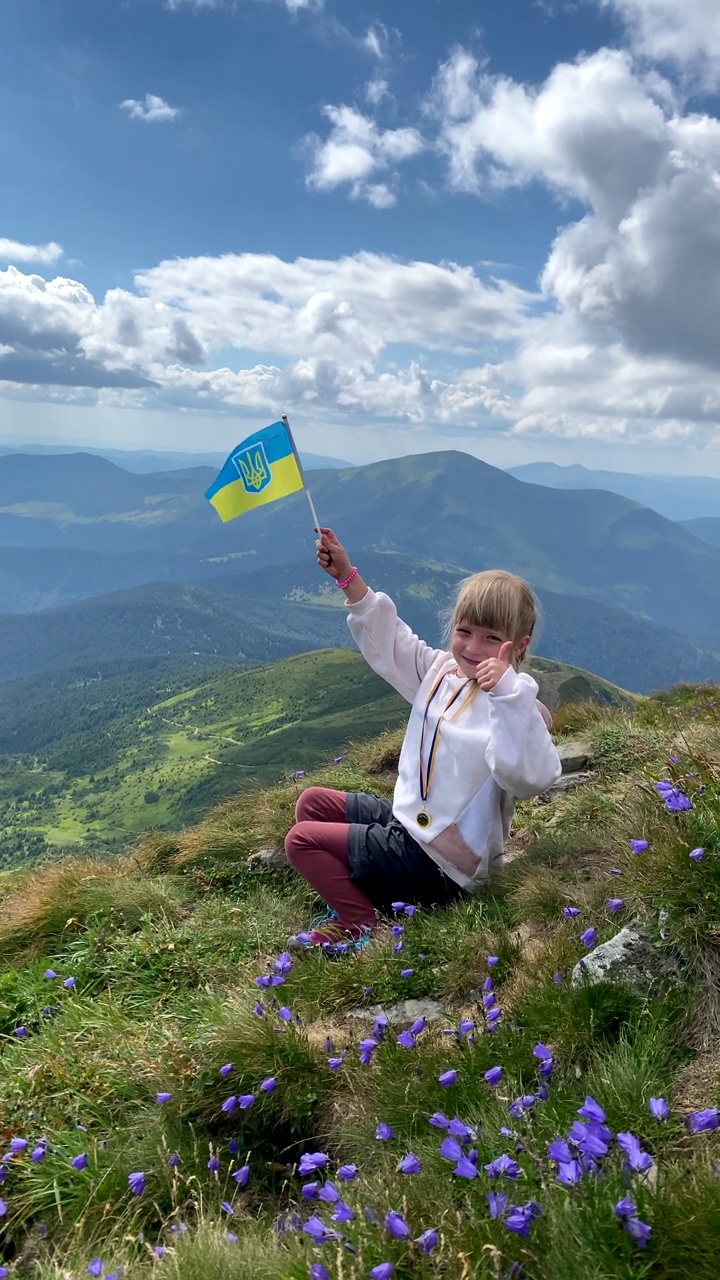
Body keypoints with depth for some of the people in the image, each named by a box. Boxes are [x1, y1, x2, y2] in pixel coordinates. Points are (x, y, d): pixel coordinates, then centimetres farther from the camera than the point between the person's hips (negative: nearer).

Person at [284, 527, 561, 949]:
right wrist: (347, 576, 7)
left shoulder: (514, 703, -24)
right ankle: (353, 894, 14)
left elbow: (532, 776, -42)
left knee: (302, 839, -8)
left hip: (439, 866, -9)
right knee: (313, 801, 17)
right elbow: (386, 642, 12)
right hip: (408, 819, 9)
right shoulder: (441, 670, 1)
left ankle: (363, 923, 7)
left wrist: (508, 692, -48)